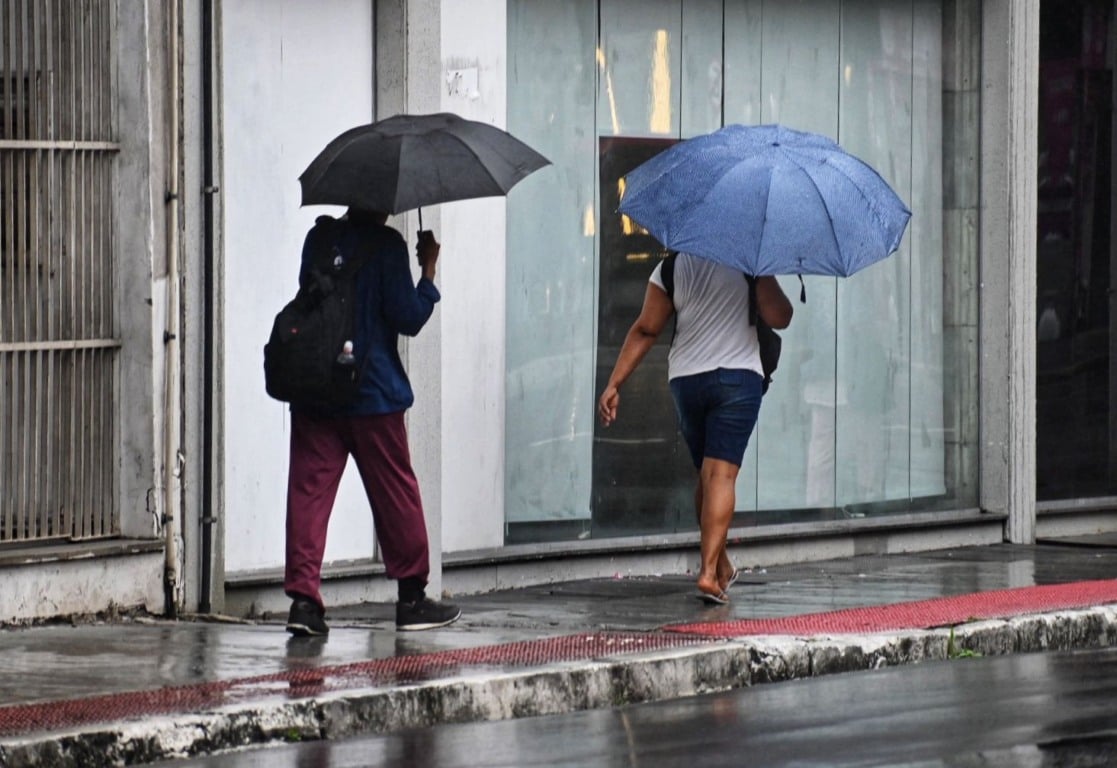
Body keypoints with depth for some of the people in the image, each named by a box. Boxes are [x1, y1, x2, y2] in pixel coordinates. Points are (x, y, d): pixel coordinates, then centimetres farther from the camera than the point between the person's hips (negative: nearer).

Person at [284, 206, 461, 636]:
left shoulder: (319, 238, 7)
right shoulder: (385, 245, -9)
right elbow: (409, 318, -9)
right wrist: (428, 270, 3)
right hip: (371, 392, -4)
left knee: (309, 489, 1)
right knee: (396, 493, 7)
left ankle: (303, 597, -10)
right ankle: (411, 597, 13)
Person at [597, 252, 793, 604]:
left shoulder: (670, 267, 5)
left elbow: (645, 330, 4)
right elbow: (778, 318, -8)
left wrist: (614, 384, 6)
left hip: (685, 379, 4)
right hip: (738, 376, -4)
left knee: (706, 475, 18)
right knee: (722, 474, -9)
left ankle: (720, 565, 29)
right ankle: (709, 572, -22)